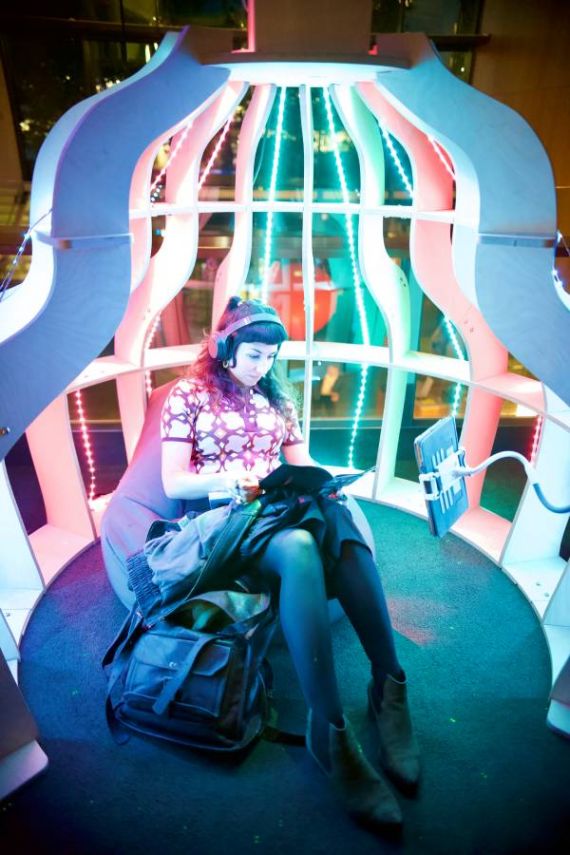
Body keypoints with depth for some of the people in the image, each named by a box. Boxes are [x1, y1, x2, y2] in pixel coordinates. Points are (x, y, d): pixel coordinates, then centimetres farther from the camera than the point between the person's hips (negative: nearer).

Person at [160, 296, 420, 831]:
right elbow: (173, 484, 0)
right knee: (298, 550, -38)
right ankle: (330, 729, -36)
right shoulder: (188, 394, 6)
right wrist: (226, 480, -19)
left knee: (340, 525, -31)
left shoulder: (275, 398, 21)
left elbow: (303, 465, 19)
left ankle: (388, 687, -27)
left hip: (287, 510, 5)